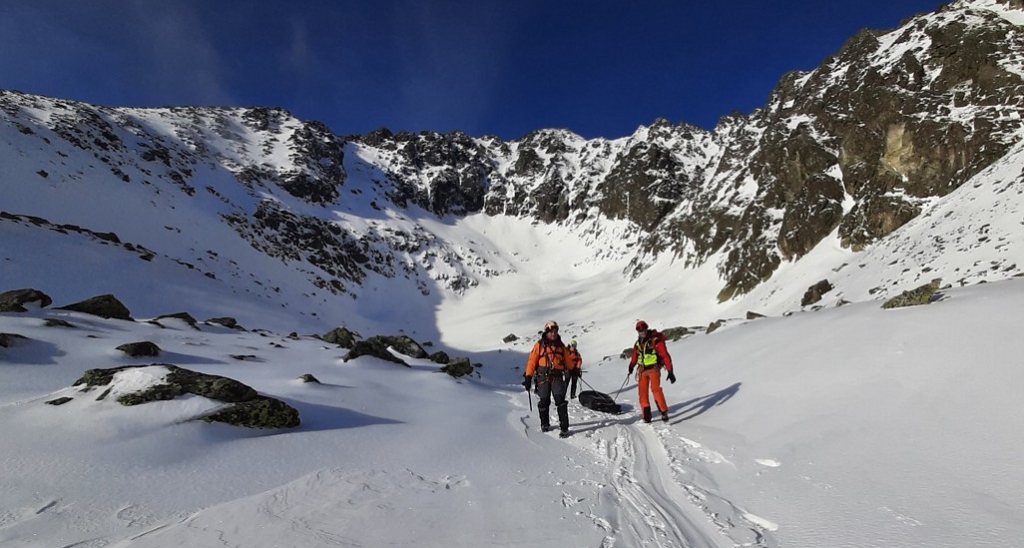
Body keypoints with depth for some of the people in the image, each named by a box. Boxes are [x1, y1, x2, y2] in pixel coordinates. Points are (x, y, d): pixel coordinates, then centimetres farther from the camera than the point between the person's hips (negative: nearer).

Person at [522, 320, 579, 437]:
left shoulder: (561, 346, 10)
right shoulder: (539, 345, 1)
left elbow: (568, 360, 23)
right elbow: (532, 361, -2)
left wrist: (572, 371, 29)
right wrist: (528, 377, -6)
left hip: (557, 377, 1)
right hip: (543, 377, -1)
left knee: (560, 401, -12)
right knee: (543, 402, 8)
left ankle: (564, 428, -8)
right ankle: (545, 424, 30)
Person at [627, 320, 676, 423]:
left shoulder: (655, 340, -10)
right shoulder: (638, 343, 10)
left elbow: (665, 356, -12)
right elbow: (635, 355, 23)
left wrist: (670, 371, -16)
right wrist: (631, 366, 7)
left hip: (653, 368, -6)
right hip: (642, 370, 6)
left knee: (655, 389, -22)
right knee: (642, 391, 0)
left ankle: (664, 412, -15)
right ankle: (646, 415, 8)